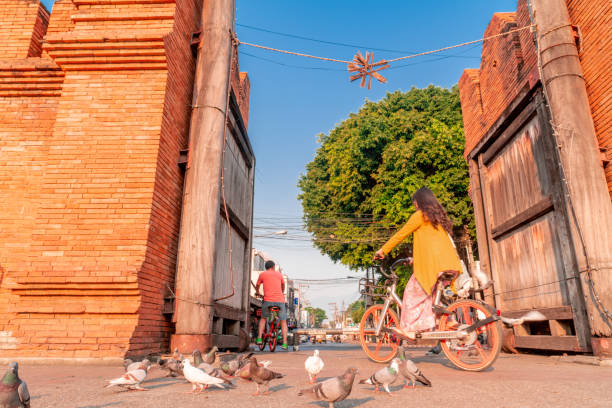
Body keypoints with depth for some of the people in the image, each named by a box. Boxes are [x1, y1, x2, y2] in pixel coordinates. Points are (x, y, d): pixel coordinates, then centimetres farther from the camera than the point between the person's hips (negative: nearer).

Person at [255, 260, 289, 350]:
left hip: (268, 300, 0)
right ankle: (284, 343, 4)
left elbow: (257, 286, 28)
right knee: (283, 321, 10)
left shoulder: (262, 274, 13)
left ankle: (259, 339, 14)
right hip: (280, 300, 1)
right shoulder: (279, 274, 17)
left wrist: (257, 292, 49)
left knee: (263, 318, 22)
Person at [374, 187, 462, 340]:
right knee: (430, 292, 21)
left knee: (413, 293, 2)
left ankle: (409, 329, 2)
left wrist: (383, 250, 6)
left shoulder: (420, 215, -1)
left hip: (431, 263, -8)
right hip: (449, 264, 8)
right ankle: (448, 319, 10)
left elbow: (401, 234, -1)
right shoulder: (439, 217, 23)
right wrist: (417, 257, 33)